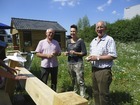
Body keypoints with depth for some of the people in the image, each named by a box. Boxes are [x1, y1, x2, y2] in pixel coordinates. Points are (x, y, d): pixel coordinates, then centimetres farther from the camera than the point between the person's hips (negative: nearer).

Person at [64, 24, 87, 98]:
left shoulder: (80, 41, -6)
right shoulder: (68, 41, 10)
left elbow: (84, 53, -7)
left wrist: (76, 53, -20)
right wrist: (66, 53, -2)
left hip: (78, 63, -5)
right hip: (70, 63, 6)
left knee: (80, 81, -7)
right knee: (73, 80, 16)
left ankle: (83, 97, 3)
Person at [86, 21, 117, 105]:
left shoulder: (109, 39, -12)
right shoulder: (93, 41, 12)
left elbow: (113, 56, -19)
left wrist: (97, 57, -20)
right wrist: (89, 58, -2)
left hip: (104, 71, -7)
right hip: (94, 69, 7)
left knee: (103, 93, 5)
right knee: (96, 92, 19)